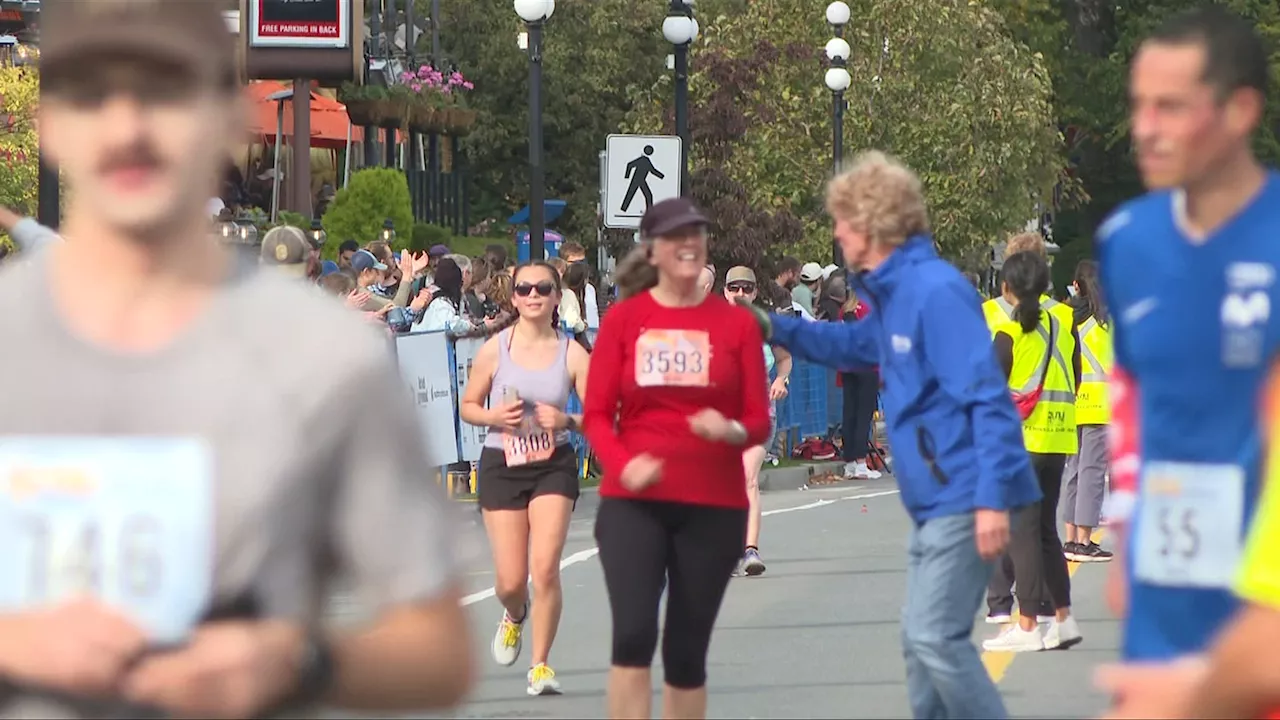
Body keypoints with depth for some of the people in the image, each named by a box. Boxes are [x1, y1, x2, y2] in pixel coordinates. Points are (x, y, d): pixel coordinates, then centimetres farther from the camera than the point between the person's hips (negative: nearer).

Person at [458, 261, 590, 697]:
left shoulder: (572, 354, -5)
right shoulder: (494, 350, -4)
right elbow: (468, 407, 6)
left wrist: (567, 421, -21)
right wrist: (494, 416, -14)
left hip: (554, 466, 0)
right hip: (502, 465, 1)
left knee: (545, 568, -14)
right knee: (511, 581, 0)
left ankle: (540, 665, 3)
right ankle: (514, 616, 39)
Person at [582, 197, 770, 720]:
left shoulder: (736, 323, 3)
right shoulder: (623, 319, 2)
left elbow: (759, 420, 3)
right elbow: (596, 414, 1)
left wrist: (732, 431, -20)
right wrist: (622, 464, -18)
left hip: (714, 505, 1)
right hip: (633, 502, -1)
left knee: (687, 650, 6)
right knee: (633, 632, -17)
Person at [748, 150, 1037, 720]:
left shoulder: (934, 291, -17)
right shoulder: (891, 294, 13)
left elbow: (988, 398, -22)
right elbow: (856, 346, 37)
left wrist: (992, 498, -27)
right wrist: (776, 329, 33)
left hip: (963, 499, -10)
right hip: (932, 502, 10)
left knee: (937, 637, -14)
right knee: (921, 640, 12)